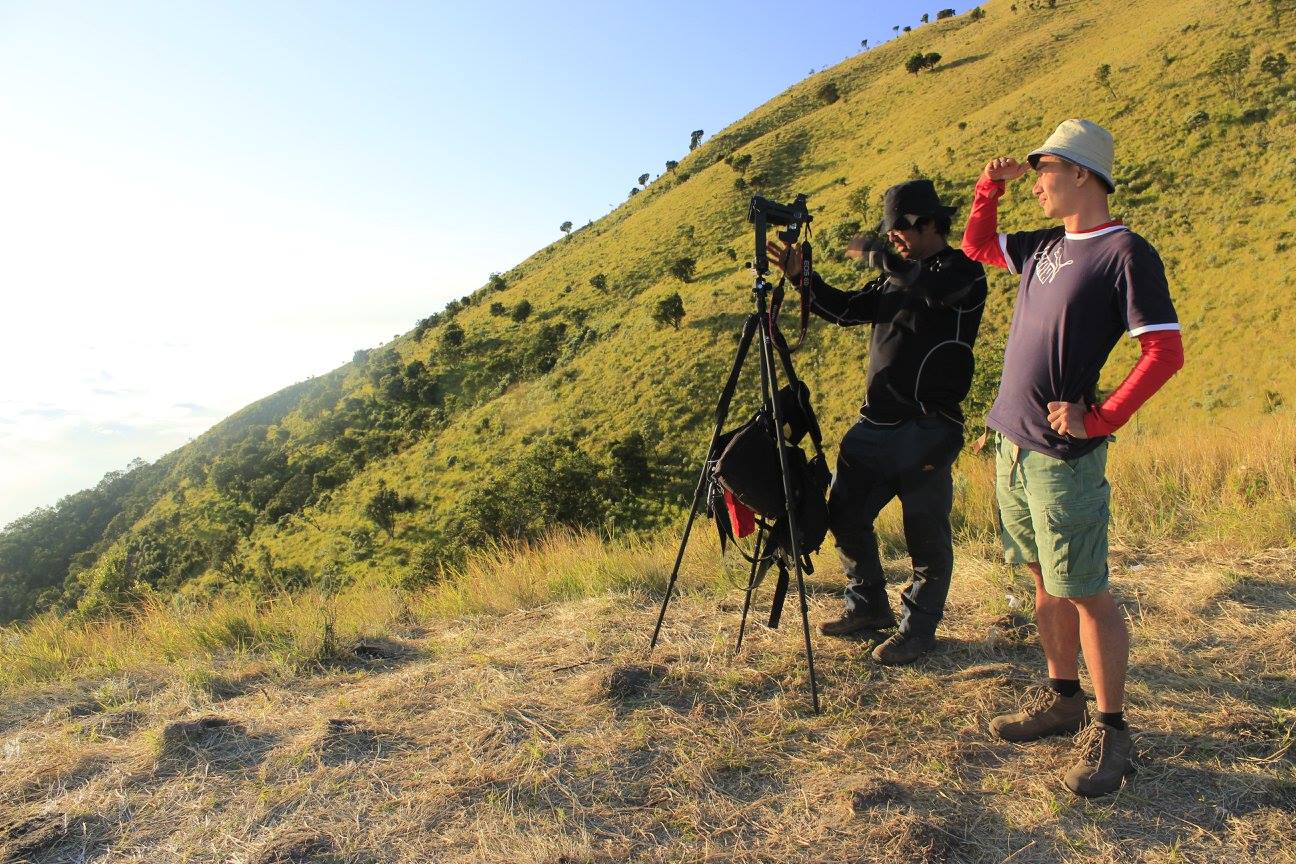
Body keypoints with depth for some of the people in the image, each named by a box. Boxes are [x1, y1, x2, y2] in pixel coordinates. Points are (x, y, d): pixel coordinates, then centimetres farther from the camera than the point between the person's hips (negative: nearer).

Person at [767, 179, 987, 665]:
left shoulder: (964, 273, -6)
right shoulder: (896, 278, 17)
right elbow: (845, 310, 15)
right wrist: (801, 275, 3)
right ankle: (869, 607, 28)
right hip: (874, 425, 8)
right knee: (845, 515, 11)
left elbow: (928, 286, -28)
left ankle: (918, 629, 18)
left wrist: (873, 253, -14)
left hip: (925, 431, -8)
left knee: (926, 537, 2)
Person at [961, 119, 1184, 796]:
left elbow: (1165, 352, -14)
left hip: (1063, 453, -8)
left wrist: (1099, 419, -19)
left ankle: (1111, 733, 10)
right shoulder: (1044, 246, 14)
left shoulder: (1125, 253, -9)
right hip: (1012, 442, 8)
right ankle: (1063, 699, 28)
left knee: (1084, 589, -2)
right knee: (1045, 578, 15)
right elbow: (975, 244, 30)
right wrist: (990, 186, 15)